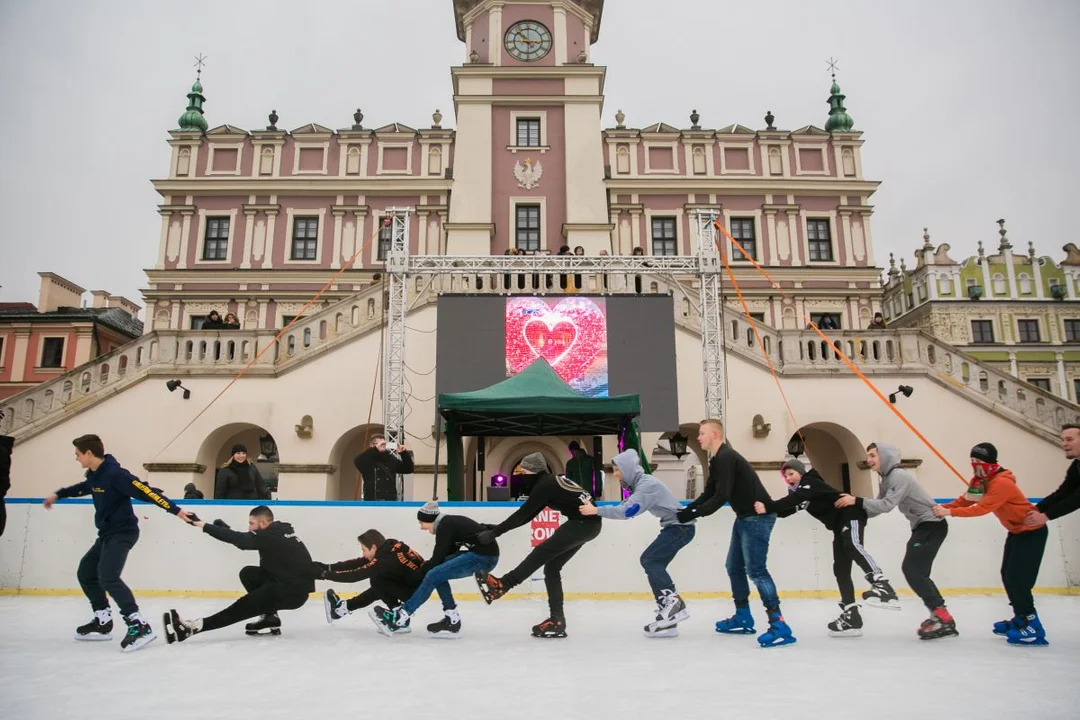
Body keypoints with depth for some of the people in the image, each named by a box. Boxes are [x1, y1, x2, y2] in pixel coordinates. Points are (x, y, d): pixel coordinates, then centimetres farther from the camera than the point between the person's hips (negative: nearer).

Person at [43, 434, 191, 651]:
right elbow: (83, 488, 32)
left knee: (108, 577, -22)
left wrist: (175, 510, -32)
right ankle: (103, 622, 26)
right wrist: (58, 495, 40)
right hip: (107, 534, 10)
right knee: (86, 572, 17)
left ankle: (139, 626, -25)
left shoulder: (114, 474, -22)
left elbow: (146, 492, -28)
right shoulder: (94, 475, 6)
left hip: (123, 533, -10)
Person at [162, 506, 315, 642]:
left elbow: (238, 538, -18)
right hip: (290, 582, 9)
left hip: (294, 591, -9)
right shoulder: (280, 532, 12)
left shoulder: (269, 535, -14)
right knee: (248, 573, 15)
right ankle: (269, 617, 13)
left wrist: (205, 526, -11)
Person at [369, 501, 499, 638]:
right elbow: (445, 555, 20)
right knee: (438, 572, 9)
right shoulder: (449, 523, 16)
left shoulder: (445, 526, -11)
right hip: (478, 552, 9)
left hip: (484, 556, -9)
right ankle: (452, 620, 9)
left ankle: (399, 618, -7)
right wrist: (425, 566, 13)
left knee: (433, 575, -12)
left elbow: (437, 559, -9)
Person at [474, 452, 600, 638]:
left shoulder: (545, 485, -13)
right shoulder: (549, 483, 16)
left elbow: (522, 514, -14)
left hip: (584, 523, -10)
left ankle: (502, 585, -3)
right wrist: (496, 528, 14)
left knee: (542, 553, -9)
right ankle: (556, 620, 10)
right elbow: (528, 516, 17)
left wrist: (493, 533, -10)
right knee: (551, 566, 8)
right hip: (583, 523, 10)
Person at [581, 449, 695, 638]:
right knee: (651, 562, 6)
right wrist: (596, 509, -4)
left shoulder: (647, 485, -22)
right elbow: (626, 506, 8)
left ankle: (674, 603, -16)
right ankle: (667, 613, 6)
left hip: (681, 527, -10)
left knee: (650, 560, -15)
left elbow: (628, 511, -31)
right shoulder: (640, 484, 9)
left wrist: (597, 511, -31)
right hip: (675, 527, 10)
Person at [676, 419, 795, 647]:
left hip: (758, 516, -11)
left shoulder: (726, 458, -19)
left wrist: (693, 514, -22)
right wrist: (685, 510, 3)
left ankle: (779, 625, -11)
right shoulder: (717, 460, 13)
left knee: (755, 570, -13)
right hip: (745, 517, 11)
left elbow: (721, 496, -26)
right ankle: (743, 617, 25)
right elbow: (708, 494, 14)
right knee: (734, 567, 15)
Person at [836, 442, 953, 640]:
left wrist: (856, 501, -29)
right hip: (922, 526, 10)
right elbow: (878, 507, 5)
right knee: (916, 571, 9)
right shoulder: (886, 479, 12)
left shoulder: (899, 476, -19)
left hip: (932, 525, -10)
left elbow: (886, 505, -28)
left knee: (912, 569, -14)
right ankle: (940, 616, 14)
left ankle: (943, 618, -12)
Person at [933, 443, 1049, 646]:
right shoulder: (980, 481, 1)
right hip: (1016, 530, 10)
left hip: (1032, 530, -10)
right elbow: (965, 501, 1)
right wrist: (942, 507, -13)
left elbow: (982, 508, -32)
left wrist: (949, 512, -32)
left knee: (1018, 578, -13)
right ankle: (1021, 619, 22)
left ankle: (1033, 628, -9)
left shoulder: (1002, 483, -28)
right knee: (1008, 575, 10)